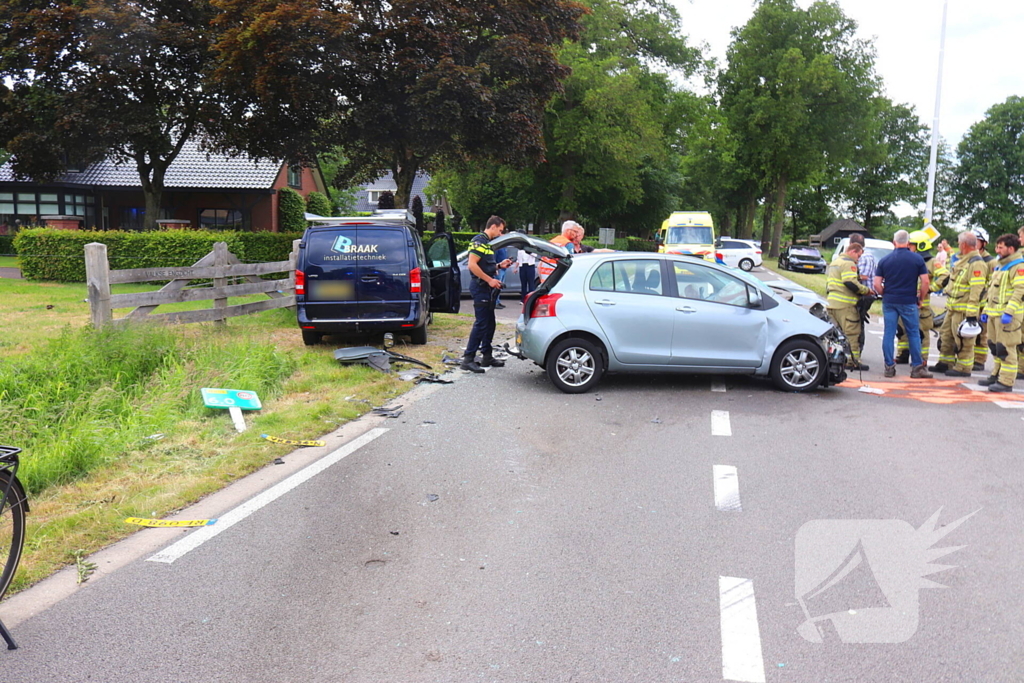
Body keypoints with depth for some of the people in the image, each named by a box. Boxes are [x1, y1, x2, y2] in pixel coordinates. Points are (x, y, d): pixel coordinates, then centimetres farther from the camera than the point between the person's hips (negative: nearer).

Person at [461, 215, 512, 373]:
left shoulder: (487, 243, 18)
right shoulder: (479, 241, -13)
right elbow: (472, 265, -22)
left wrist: (499, 265, 10)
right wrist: (490, 280, -21)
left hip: (487, 288, 10)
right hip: (480, 287, -10)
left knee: (489, 323, 14)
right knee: (481, 323, -10)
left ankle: (487, 356, 22)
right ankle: (468, 359, -7)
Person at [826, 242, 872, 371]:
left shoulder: (835, 262, 23)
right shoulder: (848, 263, -10)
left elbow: (829, 283, 26)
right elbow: (851, 283, -21)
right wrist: (866, 290, -11)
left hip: (832, 302, 10)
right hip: (845, 305, -10)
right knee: (852, 333, -6)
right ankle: (853, 361, -5)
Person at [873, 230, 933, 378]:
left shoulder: (884, 260, 3)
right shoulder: (917, 259, -1)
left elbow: (877, 284, -1)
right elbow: (925, 281, -5)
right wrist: (921, 299, 7)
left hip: (889, 302, 2)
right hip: (909, 302, -1)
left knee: (888, 333, 4)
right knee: (913, 334, 6)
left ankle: (889, 367, 6)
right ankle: (917, 367, 7)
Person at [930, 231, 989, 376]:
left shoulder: (976, 263, -18)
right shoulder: (961, 260, 15)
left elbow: (976, 291, -22)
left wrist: (972, 314, -25)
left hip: (964, 310, -10)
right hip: (952, 307, 10)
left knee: (963, 340, -2)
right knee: (946, 336, 16)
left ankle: (963, 368, 6)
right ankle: (946, 363, 26)